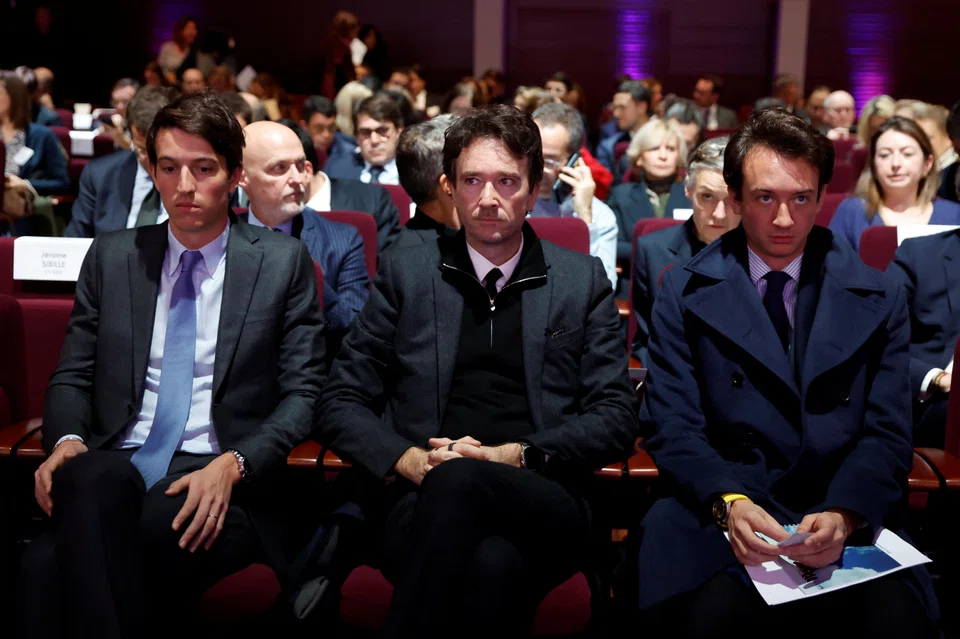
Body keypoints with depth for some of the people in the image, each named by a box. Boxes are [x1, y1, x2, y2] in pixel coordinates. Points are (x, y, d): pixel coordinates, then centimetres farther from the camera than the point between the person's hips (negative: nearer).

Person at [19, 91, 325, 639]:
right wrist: (66, 440, -7)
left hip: (217, 478, -3)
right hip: (114, 463, 3)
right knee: (86, 481, -36)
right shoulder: (112, 256, 15)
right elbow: (72, 375, 16)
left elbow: (302, 392, 2)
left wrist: (233, 465, -14)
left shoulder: (283, 261, 6)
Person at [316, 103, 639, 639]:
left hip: (544, 504, 1)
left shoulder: (583, 279, 13)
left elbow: (618, 418, 7)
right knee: (485, 562, -38)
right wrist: (408, 459, -9)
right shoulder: (406, 272, 14)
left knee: (457, 479, -37)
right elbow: (341, 404, 12)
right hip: (418, 498, 0)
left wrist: (517, 455, -9)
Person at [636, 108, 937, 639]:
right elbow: (672, 427, -1)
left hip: (847, 520, 2)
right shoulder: (684, 293, 5)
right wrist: (728, 502, -21)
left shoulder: (878, 301, 9)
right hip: (715, 512, -1)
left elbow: (887, 435, 4)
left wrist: (844, 515, -17)